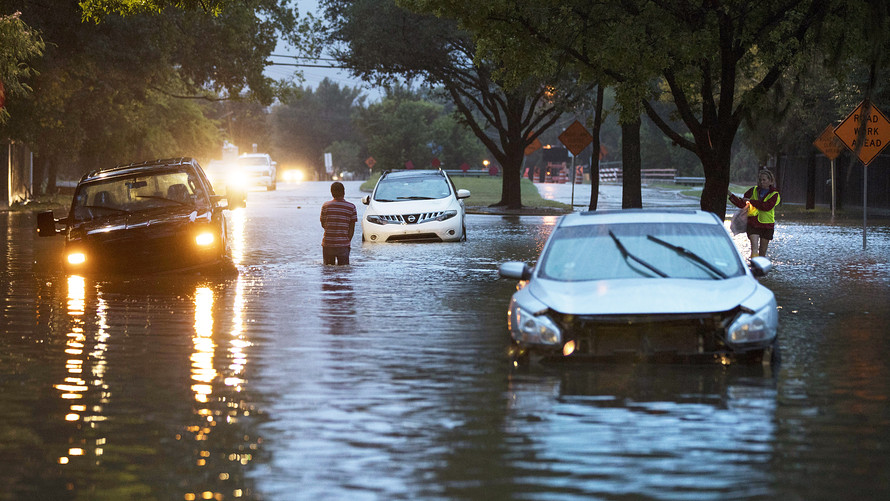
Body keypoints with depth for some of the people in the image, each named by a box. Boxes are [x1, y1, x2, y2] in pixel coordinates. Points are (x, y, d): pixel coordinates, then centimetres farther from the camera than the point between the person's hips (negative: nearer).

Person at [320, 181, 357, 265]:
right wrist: (348, 241, 6)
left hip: (327, 243, 1)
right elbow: (352, 228, -1)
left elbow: (323, 224, 8)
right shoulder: (351, 207, -2)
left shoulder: (325, 206, 0)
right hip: (343, 244, -1)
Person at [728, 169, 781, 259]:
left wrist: (751, 201, -17)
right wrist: (731, 195, -2)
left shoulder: (774, 194, -1)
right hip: (753, 223, 0)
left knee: (762, 251, 8)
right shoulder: (753, 191, 7)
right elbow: (741, 204, 10)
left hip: (767, 225, 0)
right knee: (754, 248, -16)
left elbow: (767, 206, -18)